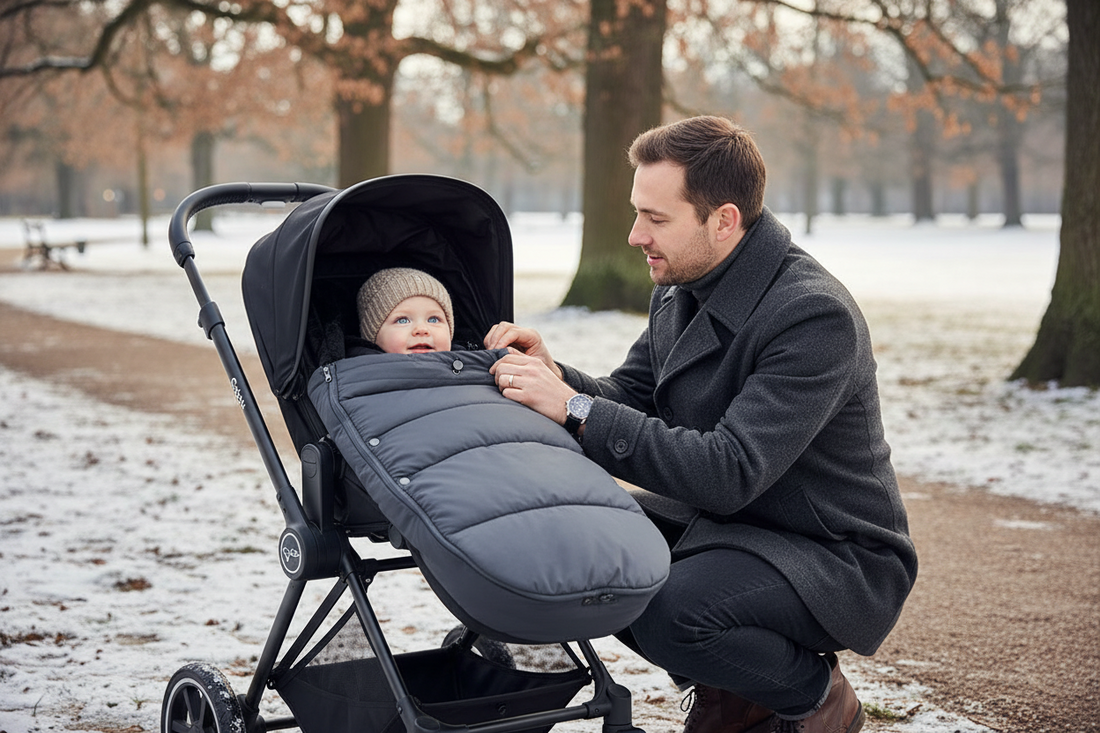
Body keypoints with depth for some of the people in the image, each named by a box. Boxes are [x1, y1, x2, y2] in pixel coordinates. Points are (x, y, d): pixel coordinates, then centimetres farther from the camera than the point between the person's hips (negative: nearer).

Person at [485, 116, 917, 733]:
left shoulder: (815, 314, -26)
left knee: (670, 609, -33)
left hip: (838, 560, -8)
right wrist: (556, 375, -13)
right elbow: (632, 398, 8)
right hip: (723, 523, 8)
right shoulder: (680, 289, 2)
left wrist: (576, 409, -31)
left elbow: (729, 472, -32)